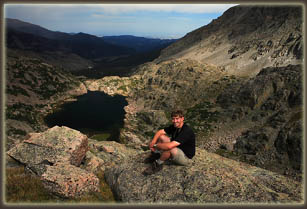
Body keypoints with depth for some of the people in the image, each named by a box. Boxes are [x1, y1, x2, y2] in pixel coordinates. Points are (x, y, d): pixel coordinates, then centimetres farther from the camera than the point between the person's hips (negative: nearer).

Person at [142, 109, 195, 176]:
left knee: (170, 148, -37)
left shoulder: (186, 131, -32)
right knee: (161, 136, -2)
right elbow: (160, 132, 0)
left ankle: (158, 164, -13)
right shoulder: (174, 126, -6)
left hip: (186, 157, -8)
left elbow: (169, 146, -40)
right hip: (177, 150, 8)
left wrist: (155, 145, -25)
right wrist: (153, 141, -19)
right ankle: (155, 155, 10)